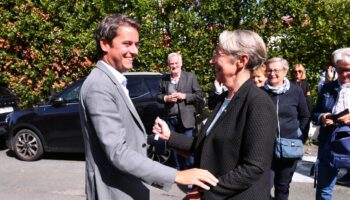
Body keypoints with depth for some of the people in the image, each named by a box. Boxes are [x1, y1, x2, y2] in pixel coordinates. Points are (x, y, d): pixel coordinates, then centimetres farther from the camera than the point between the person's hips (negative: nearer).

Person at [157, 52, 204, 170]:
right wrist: (166, 98, -10)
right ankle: (178, 169, 29)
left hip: (186, 118, -3)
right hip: (171, 118, 4)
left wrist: (184, 96, -16)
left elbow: (200, 96, -4)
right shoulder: (164, 79, 8)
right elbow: (158, 96, 11)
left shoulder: (190, 77, -1)